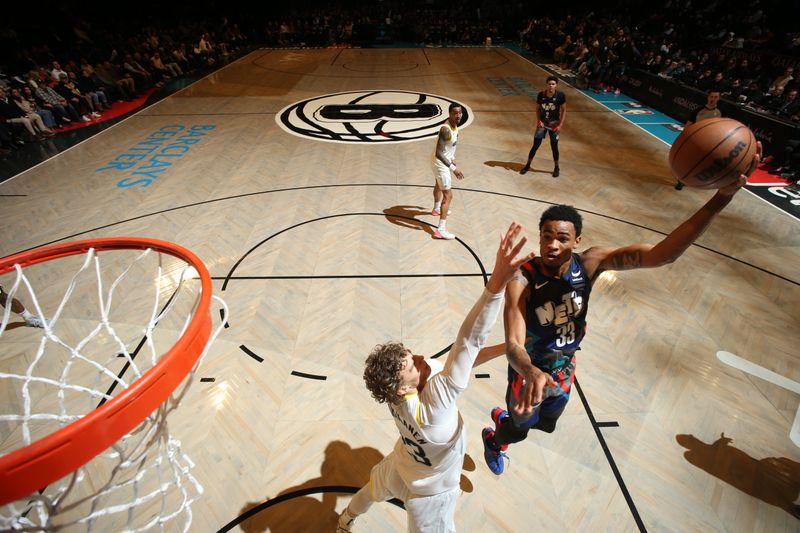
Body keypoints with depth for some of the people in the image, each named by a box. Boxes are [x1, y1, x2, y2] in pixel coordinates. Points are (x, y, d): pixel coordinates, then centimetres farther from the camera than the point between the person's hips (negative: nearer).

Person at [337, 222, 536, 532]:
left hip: (398, 468, 7)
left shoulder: (395, 391, -28)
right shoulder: (433, 403, -48)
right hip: (429, 492, -6)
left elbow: (460, 358, -19)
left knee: (371, 490, 35)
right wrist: (497, 282, -65)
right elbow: (469, 342, -59)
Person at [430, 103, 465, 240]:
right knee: (448, 195, -11)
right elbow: (438, 154, -35)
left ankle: (436, 209, 58)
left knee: (439, 185, 31)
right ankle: (441, 230, -11)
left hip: (444, 161, 10)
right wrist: (453, 168, -37)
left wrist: (452, 157, 11)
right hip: (441, 163, -10)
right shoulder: (446, 129, -30)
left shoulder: (454, 124, -1)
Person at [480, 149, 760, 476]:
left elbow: (662, 254, -34)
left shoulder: (590, 263, -23)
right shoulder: (522, 280, -36)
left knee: (546, 424, 31)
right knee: (518, 429, 21)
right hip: (529, 372, -5)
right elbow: (513, 343, -41)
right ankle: (493, 440, 59)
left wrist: (721, 198, -45)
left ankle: (504, 417, 65)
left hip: (564, 369, 5)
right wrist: (532, 373, -63)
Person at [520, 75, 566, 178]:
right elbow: (537, 109, 4)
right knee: (535, 145, 1)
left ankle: (556, 168, 22)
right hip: (542, 122, 1)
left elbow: (564, 110, -6)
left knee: (554, 146, 6)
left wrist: (560, 125, -12)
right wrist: (538, 120, -10)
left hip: (554, 124, -1)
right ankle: (528, 165, 18)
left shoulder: (560, 95, -14)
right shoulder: (541, 94, -9)